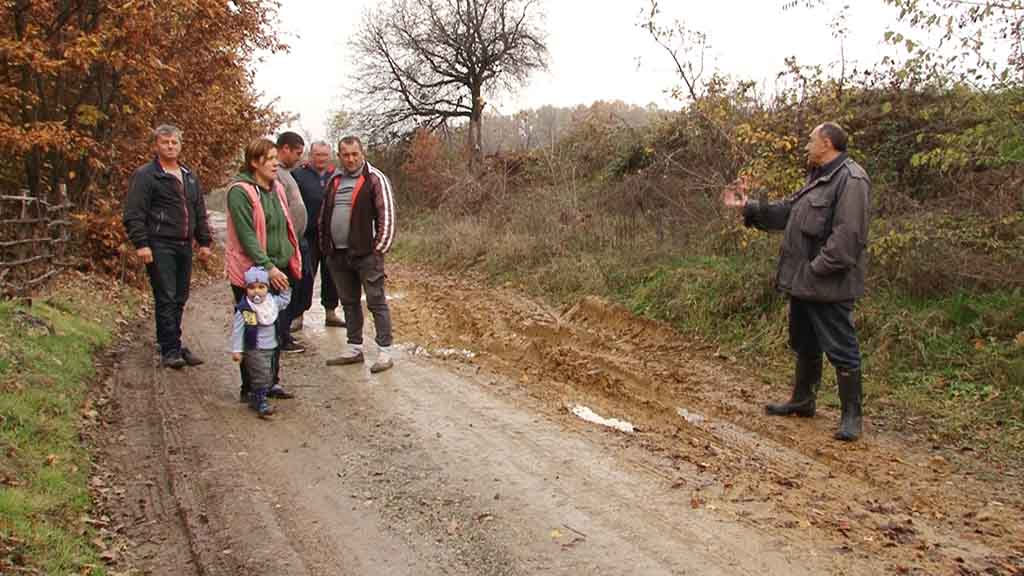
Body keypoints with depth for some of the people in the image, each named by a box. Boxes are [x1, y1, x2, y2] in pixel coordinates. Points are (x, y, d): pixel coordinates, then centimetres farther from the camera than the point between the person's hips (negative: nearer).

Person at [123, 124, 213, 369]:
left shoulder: (189, 177, 18)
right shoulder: (145, 175, -4)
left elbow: (200, 213, 22)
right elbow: (133, 214, -9)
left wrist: (204, 242, 16)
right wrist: (141, 243, -17)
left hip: (184, 246, 7)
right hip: (160, 246, -7)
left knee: (180, 299, 10)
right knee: (166, 299, -7)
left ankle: (173, 344, 21)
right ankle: (170, 351, -2)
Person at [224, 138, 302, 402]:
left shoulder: (276, 188, 12)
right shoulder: (240, 191, -13)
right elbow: (246, 235, -19)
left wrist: (291, 262, 16)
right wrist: (267, 267, -24)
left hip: (278, 270, 7)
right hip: (250, 272, -7)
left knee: (276, 328, 12)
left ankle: (272, 381, 24)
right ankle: (250, 388, 11)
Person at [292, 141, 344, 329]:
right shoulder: (299, 175, -2)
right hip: (308, 236, -3)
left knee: (331, 275, 11)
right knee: (305, 276, 1)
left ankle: (330, 312, 23)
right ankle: (298, 315, 10)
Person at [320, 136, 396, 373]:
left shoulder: (375, 179, -7)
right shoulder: (334, 180, 13)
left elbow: (387, 215, -10)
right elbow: (324, 213, 21)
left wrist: (380, 248, -12)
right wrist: (324, 245, 15)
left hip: (366, 254, -7)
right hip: (338, 254, 7)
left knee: (376, 302, -2)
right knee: (349, 302, 14)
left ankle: (385, 352, 3)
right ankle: (354, 349, 24)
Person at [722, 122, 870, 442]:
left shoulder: (851, 179, -17)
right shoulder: (818, 178, 17)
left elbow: (846, 234, -25)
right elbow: (786, 212, 19)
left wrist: (818, 269, -23)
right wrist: (748, 206, 12)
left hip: (829, 286, -10)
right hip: (803, 283, 10)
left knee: (841, 350, -1)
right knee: (804, 345, 21)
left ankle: (851, 416, 9)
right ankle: (802, 401, 36)